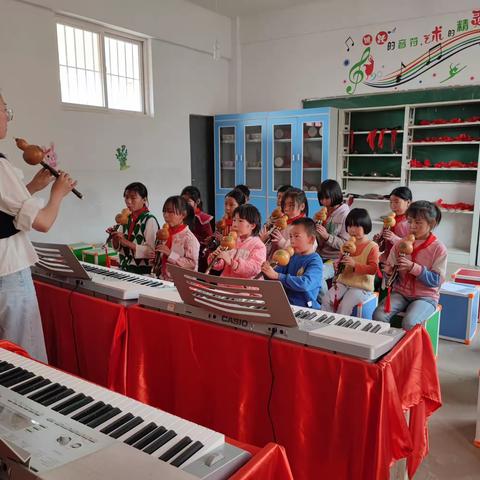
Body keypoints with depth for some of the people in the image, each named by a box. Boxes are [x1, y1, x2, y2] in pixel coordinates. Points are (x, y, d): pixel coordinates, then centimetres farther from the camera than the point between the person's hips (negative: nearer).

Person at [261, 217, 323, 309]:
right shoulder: (293, 257, 10)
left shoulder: (315, 261, -9)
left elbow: (305, 283, -25)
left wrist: (277, 276, -27)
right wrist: (268, 269, -14)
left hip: (305, 308, -6)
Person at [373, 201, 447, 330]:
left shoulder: (438, 248, -5)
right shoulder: (400, 244, 4)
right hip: (400, 292, 3)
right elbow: (390, 269, 8)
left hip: (426, 296, -3)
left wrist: (412, 267, -23)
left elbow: (437, 280, -12)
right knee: (378, 315, -23)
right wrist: (389, 271, -17)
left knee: (409, 322, -31)